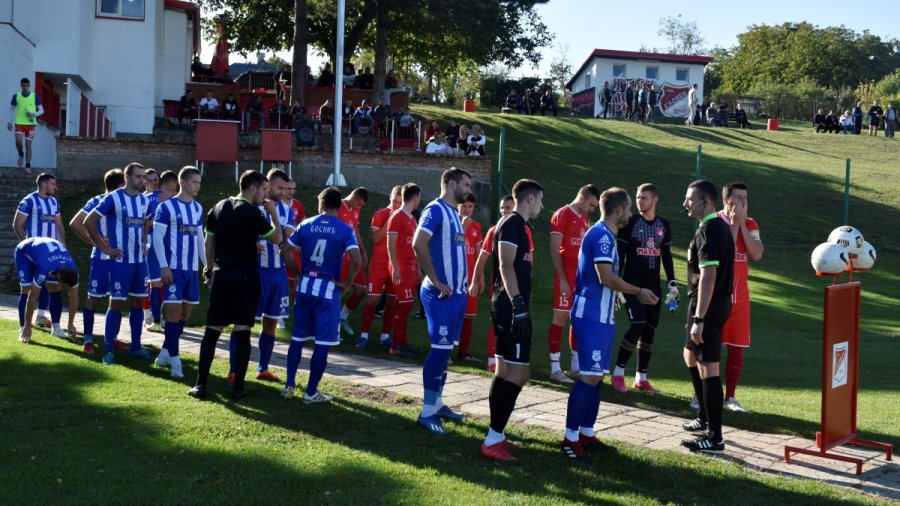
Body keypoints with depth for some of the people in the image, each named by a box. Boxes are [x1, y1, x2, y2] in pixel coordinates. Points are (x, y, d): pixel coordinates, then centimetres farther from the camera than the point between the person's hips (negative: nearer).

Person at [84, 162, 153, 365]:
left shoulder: (145, 200, 9)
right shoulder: (113, 199, -10)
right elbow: (89, 222, -10)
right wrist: (104, 247, -10)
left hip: (140, 260, 6)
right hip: (120, 260, -6)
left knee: (137, 303, 10)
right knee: (117, 304, -4)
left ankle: (136, 346, 20)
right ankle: (108, 350, 3)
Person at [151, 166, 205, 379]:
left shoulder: (198, 208, 12)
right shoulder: (167, 207, -8)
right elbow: (157, 237, -9)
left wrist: (207, 264, 15)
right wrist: (164, 266, -16)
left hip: (192, 268, 7)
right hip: (173, 267, -7)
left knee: (186, 311, 8)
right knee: (174, 310, -8)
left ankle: (165, 353, 22)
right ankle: (174, 359, -1)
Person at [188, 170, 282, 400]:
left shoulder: (219, 207, 9)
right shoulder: (252, 213, -10)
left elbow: (209, 242, 13)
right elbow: (277, 238, -2)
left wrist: (210, 269, 21)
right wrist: (273, 213, 8)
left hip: (221, 274, 5)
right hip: (245, 275, -5)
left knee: (212, 330, 7)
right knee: (242, 332, 2)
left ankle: (200, 384, 5)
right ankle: (238, 387, 3)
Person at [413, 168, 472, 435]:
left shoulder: (453, 212, 16)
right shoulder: (436, 209, -12)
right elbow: (419, 244, -25)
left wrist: (462, 283, 13)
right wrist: (436, 281, -21)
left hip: (457, 292, 9)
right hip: (441, 293, -9)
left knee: (445, 349, 14)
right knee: (440, 348, -8)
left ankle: (437, 403, 23)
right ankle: (427, 412, -2)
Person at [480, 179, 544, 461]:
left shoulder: (514, 224, 19)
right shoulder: (513, 224, -11)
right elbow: (506, 266, -21)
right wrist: (518, 304, -27)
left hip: (508, 307, 11)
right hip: (511, 308, -11)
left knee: (506, 371, 14)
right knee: (519, 373, -11)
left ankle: (495, 436, 20)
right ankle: (493, 441, -11)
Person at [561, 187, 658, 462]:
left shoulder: (605, 235, 17)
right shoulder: (601, 235, -14)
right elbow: (606, 277, -21)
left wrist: (635, 292, 21)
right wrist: (639, 292, -9)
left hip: (603, 317, 10)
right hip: (592, 316, -10)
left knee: (597, 376, 13)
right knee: (590, 376, -10)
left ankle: (586, 433, 21)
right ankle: (570, 438, -6)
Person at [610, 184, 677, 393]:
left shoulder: (663, 225, 10)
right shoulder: (630, 223, -3)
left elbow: (666, 256, 16)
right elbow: (620, 254, -3)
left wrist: (672, 282, 10)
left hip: (653, 285, 5)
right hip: (632, 283, -5)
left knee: (650, 329, 5)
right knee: (637, 325, -16)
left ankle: (641, 378, 15)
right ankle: (618, 373, -4)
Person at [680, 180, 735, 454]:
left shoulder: (708, 230, -18)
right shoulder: (721, 226, 14)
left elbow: (708, 276, -25)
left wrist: (699, 319, -27)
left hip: (707, 304, -11)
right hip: (721, 300, 11)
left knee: (708, 367, -7)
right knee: (691, 357, 24)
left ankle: (714, 437, -3)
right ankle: (705, 418, 35)